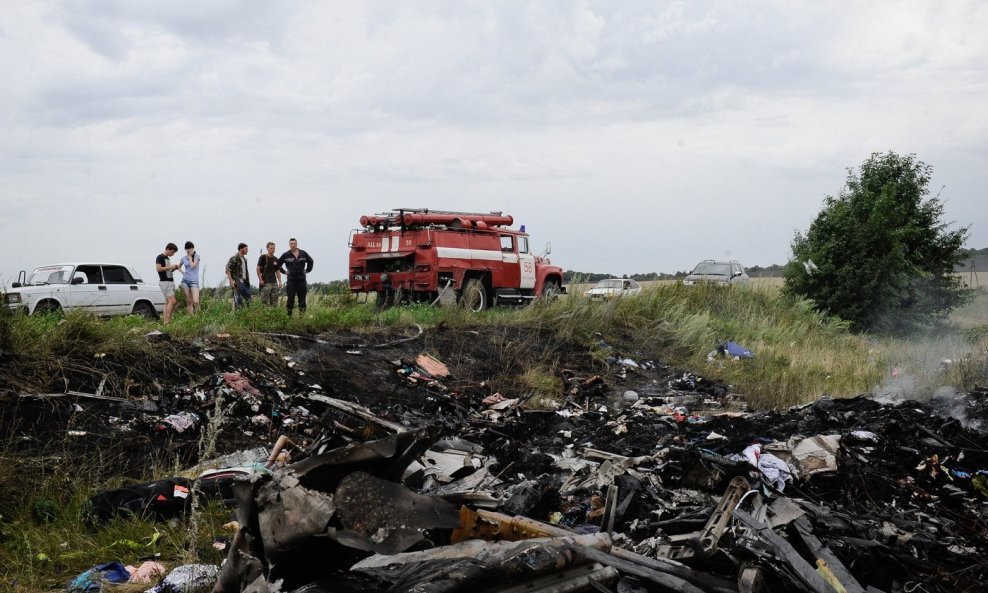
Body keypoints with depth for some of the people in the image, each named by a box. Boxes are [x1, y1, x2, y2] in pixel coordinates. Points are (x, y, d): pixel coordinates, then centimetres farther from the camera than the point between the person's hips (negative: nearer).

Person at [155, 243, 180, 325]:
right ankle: (167, 320, -17)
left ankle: (165, 321, 2)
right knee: (172, 301, -18)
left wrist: (174, 268, 8)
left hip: (170, 282, 9)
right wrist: (170, 267, -14)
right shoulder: (160, 257, -6)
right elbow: (158, 269, -19)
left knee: (168, 302, 4)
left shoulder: (168, 259, 20)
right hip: (164, 282, -9)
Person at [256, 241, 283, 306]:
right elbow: (258, 269, -5)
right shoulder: (263, 257, -3)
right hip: (265, 283, -6)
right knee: (265, 301, -8)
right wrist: (260, 280, -12)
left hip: (274, 282, 6)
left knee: (274, 302, 4)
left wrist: (280, 282, 7)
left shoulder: (276, 259, 13)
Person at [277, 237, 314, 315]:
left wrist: (307, 270, 15)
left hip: (301, 279, 2)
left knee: (302, 299, 3)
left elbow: (310, 261, 22)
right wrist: (284, 272, 6)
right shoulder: (285, 255, 0)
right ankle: (289, 315, 0)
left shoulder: (303, 253, 5)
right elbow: (278, 264, 11)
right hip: (291, 280, -2)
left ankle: (302, 314, 8)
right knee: (290, 299, -3)